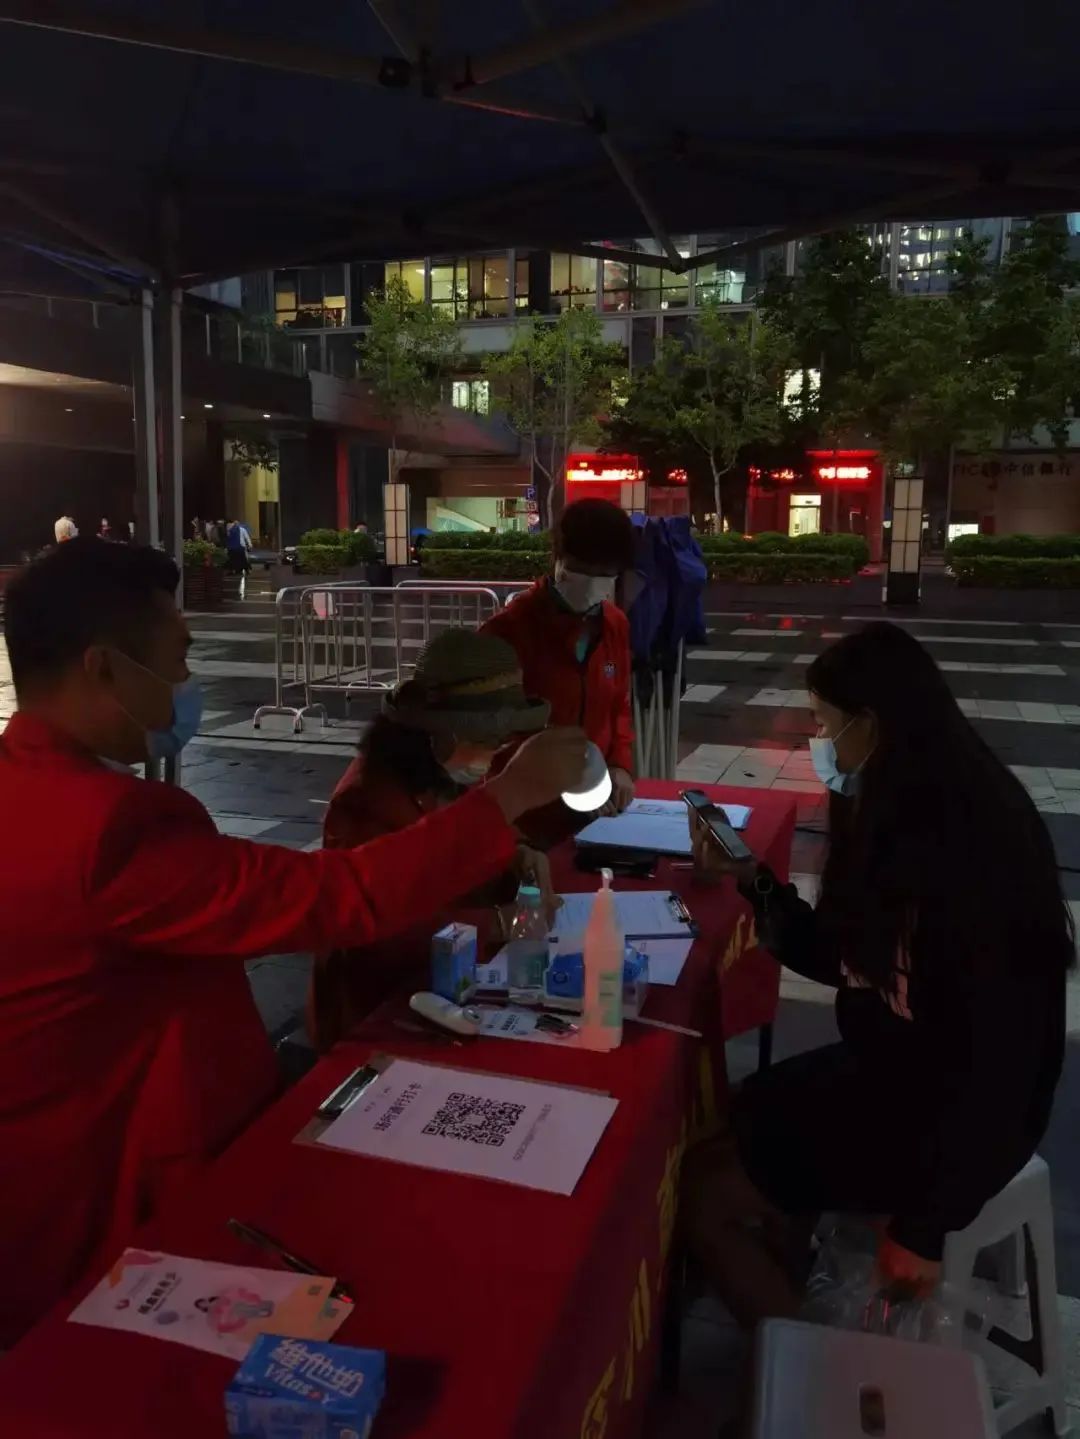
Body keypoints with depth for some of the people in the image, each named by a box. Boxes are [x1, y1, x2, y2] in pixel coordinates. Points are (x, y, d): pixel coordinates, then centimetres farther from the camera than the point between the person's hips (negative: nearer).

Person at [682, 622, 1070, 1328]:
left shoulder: (971, 843, -27)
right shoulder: (897, 821, 1)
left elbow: (1000, 1050, -25)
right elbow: (843, 959, 11)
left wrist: (926, 1223, -19)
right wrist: (752, 878, 1)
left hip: (960, 1113, -9)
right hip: (892, 1073, 9)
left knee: (705, 1189, -6)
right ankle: (786, 1318, 28)